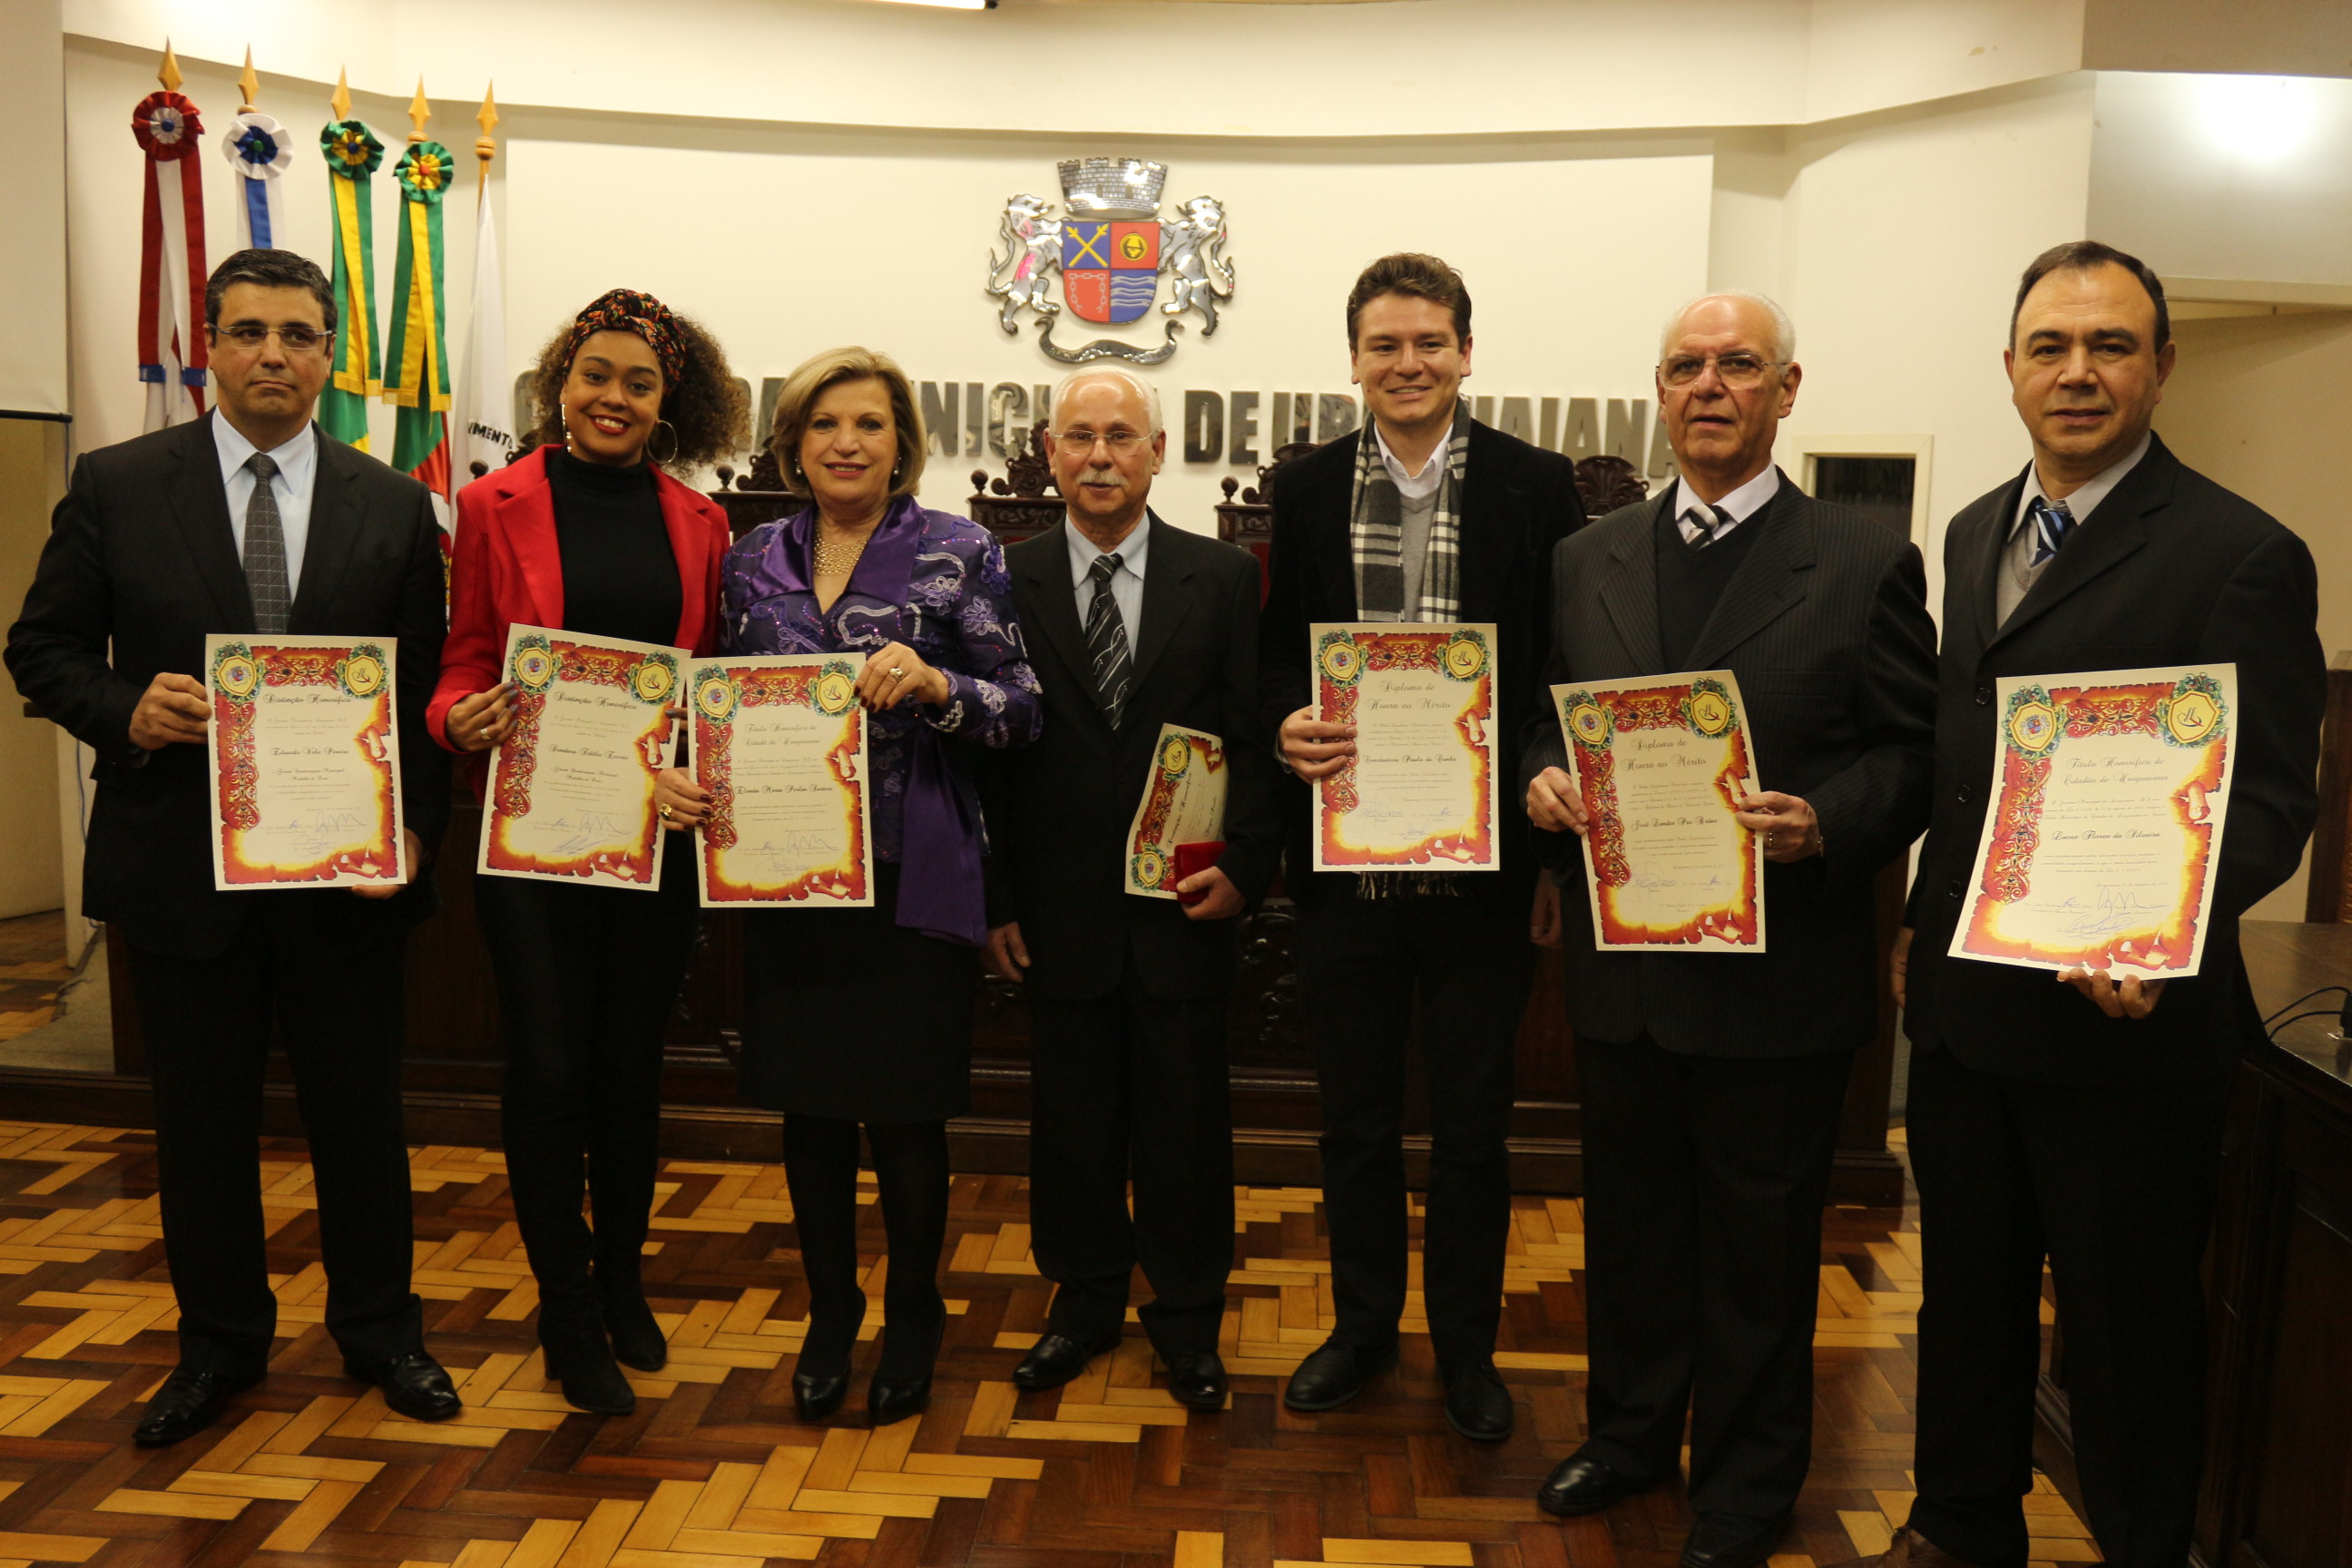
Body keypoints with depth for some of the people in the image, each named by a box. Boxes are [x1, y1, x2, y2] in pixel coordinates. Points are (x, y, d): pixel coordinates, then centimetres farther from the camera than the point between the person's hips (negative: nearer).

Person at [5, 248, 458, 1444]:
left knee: (360, 1111, 11)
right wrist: (126, 709, -16)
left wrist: (414, 827, -8)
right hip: (180, 861, 0)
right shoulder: (117, 485, 2)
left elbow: (427, 688, 3)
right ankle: (218, 1340, 32)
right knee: (201, 1118, 13)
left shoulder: (394, 505, 3)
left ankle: (378, 1327, 30)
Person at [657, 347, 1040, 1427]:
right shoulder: (754, 561, 9)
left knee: (905, 1112, 5)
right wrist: (679, 774, -6)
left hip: (913, 880, -3)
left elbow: (1020, 712, -4)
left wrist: (934, 684, -22)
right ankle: (830, 1314, 33)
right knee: (808, 1106, 12)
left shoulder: (960, 554, -2)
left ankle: (913, 1317, 29)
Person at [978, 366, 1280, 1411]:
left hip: (1183, 903, 0)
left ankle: (1186, 1315, 29)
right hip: (1060, 909, 1)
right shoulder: (1006, 581, 1)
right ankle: (1085, 1300, 33)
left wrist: (1245, 865, -10)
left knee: (1186, 1120, 10)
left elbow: (1251, 735, 1)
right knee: (1071, 1118, 13)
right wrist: (992, 901, -2)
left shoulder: (1222, 578, 1)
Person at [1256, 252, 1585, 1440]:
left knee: (1472, 1122, 12)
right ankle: (1363, 1324, 36)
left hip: (1479, 855, -1)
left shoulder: (1537, 486, 0)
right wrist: (1287, 726, -14)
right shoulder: (1308, 488, 6)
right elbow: (1275, 649, 7)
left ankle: (1466, 1344, 32)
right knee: (1354, 1117, 15)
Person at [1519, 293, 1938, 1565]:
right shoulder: (1586, 560, 8)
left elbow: (1916, 756, -4)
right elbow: (1547, 717, 14)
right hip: (1619, 954, 4)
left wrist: (1824, 826, -22)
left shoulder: (1867, 564, -4)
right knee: (1629, 1215, 18)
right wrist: (1540, 779, -7)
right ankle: (1630, 1430, 40)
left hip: (1779, 970, -3)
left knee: (1759, 1239, 11)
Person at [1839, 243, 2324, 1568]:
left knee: (2128, 1329, 11)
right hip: (1965, 999, 7)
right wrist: (1928, 920, 12)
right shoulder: (1977, 533, 9)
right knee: (1969, 1295, 21)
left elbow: (2271, 800, -15)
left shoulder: (2240, 555, -12)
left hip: (2122, 1016, -6)